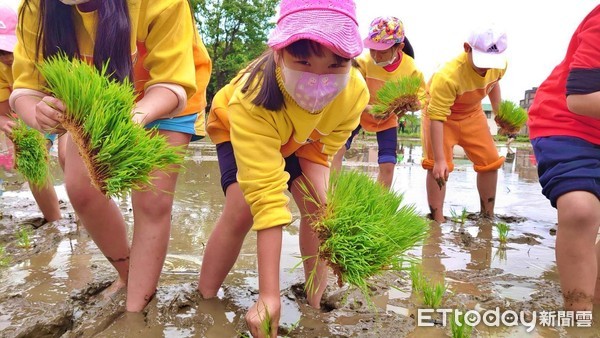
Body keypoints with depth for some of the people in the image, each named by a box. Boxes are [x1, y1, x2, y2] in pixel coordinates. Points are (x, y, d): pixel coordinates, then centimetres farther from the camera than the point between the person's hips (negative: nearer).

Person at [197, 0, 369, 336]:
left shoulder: (356, 92, -33)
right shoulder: (251, 99, -46)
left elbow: (320, 151, -18)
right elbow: (267, 197, -49)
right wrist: (269, 296, -48)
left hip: (302, 140, 4)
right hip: (235, 129, -3)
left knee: (318, 207, -15)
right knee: (242, 210, -23)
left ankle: (317, 300, 3)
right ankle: (204, 300, -2)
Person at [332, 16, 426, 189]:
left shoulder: (411, 69, -24)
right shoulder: (364, 60, -28)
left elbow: (420, 98, -13)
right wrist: (367, 108, -46)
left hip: (388, 119, 1)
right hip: (359, 113, -1)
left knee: (388, 165, -4)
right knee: (337, 148, -16)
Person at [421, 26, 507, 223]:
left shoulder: (500, 65, -20)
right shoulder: (447, 76, -41)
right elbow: (437, 119, -38)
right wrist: (439, 159, -39)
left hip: (472, 113, 6)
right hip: (440, 112, -6)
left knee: (490, 161, 5)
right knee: (438, 166, -17)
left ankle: (488, 216, 20)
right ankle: (437, 221, -8)